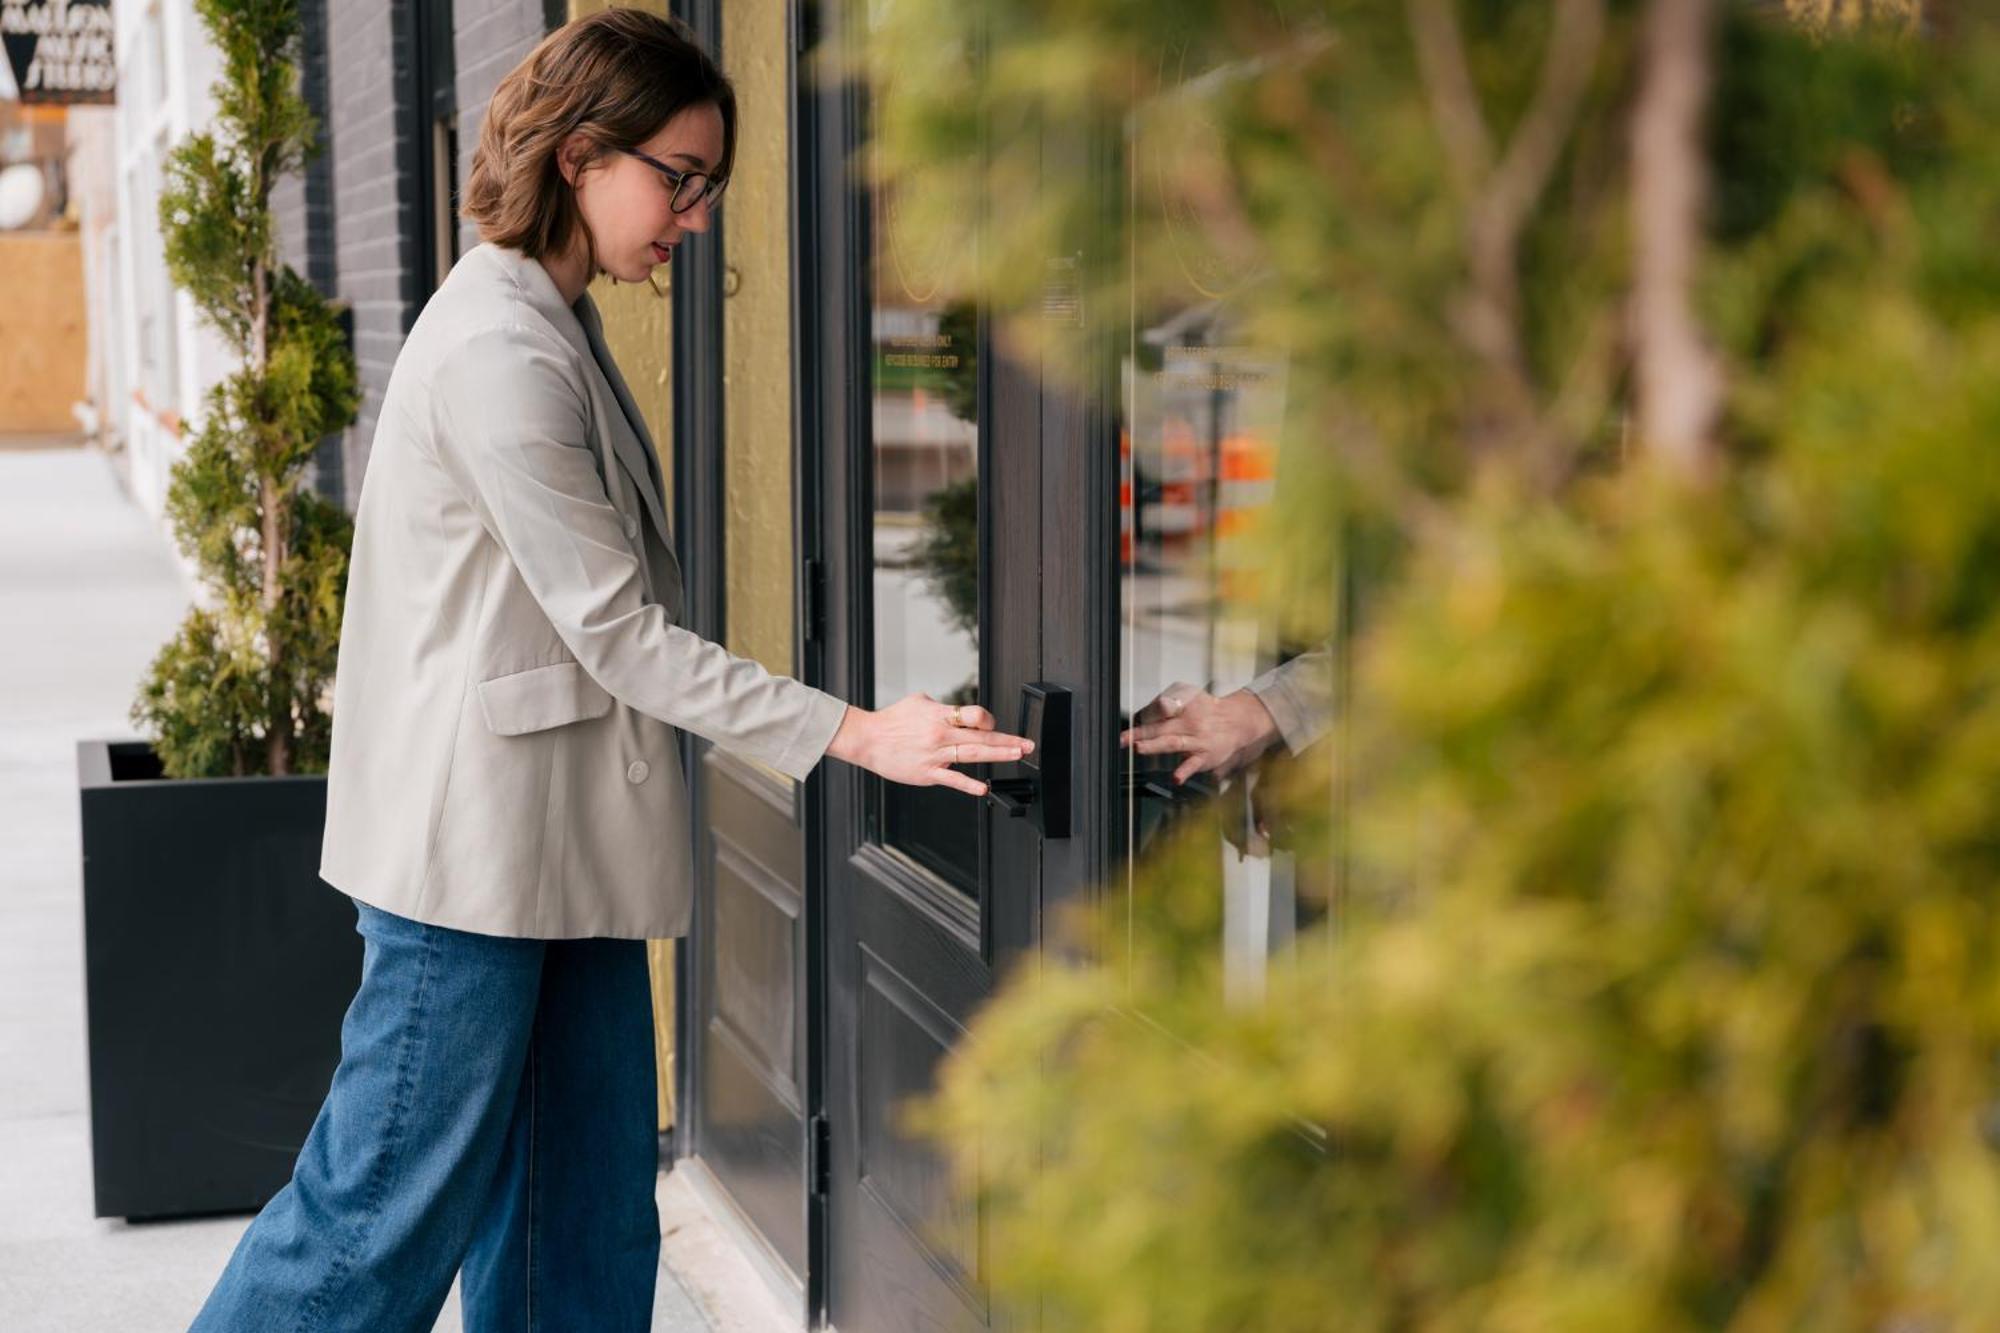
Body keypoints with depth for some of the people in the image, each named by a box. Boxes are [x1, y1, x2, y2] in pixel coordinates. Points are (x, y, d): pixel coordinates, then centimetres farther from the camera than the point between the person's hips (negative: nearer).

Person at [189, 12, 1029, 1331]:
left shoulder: (554, 324, 13)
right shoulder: (500, 351, -19)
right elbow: (616, 630, -19)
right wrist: (856, 734, -19)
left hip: (563, 845, 10)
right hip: (474, 842, -10)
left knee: (589, 1213, 12)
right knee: (393, 1213, 0)